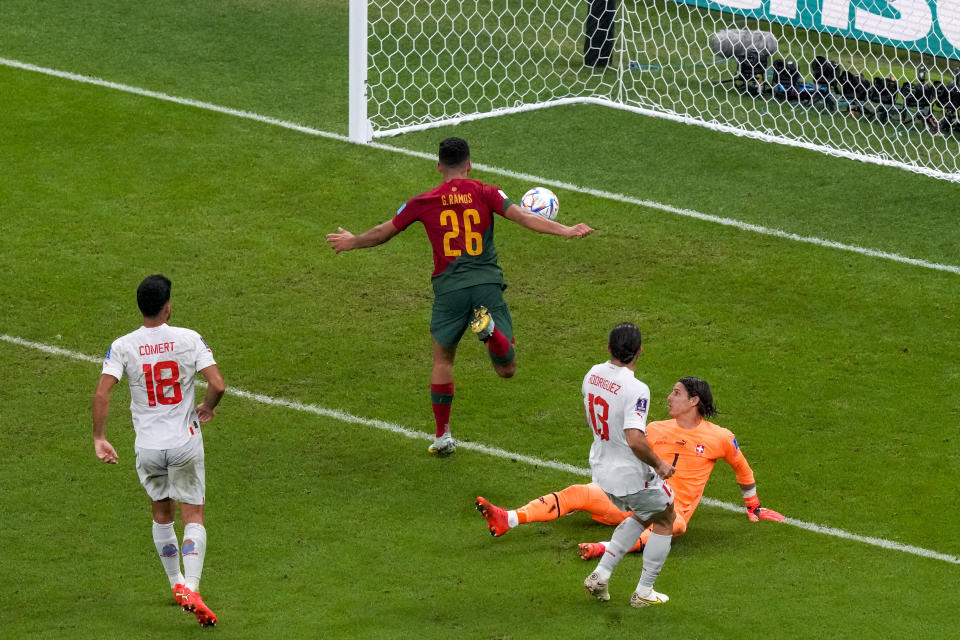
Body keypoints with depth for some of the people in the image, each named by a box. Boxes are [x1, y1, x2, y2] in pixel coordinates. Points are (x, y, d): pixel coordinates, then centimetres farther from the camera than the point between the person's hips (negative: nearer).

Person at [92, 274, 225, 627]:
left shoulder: (123, 346, -6)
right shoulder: (189, 339, -8)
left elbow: (101, 393, -15)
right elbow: (217, 385, -14)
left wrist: (99, 438, -7)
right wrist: (206, 409, 7)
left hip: (148, 446, 2)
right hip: (185, 442, -2)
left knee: (161, 514, 22)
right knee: (193, 516, 5)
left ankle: (177, 585, 31)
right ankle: (191, 589, -13)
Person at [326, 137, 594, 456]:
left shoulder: (423, 202, 6)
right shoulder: (484, 193, 3)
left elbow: (384, 231, 17)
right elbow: (522, 216, -9)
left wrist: (352, 242, 35)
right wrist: (565, 231, -7)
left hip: (449, 288, 1)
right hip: (488, 284, 0)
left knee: (443, 358, 20)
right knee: (506, 369, 5)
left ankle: (442, 436, 18)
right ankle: (490, 327, -29)